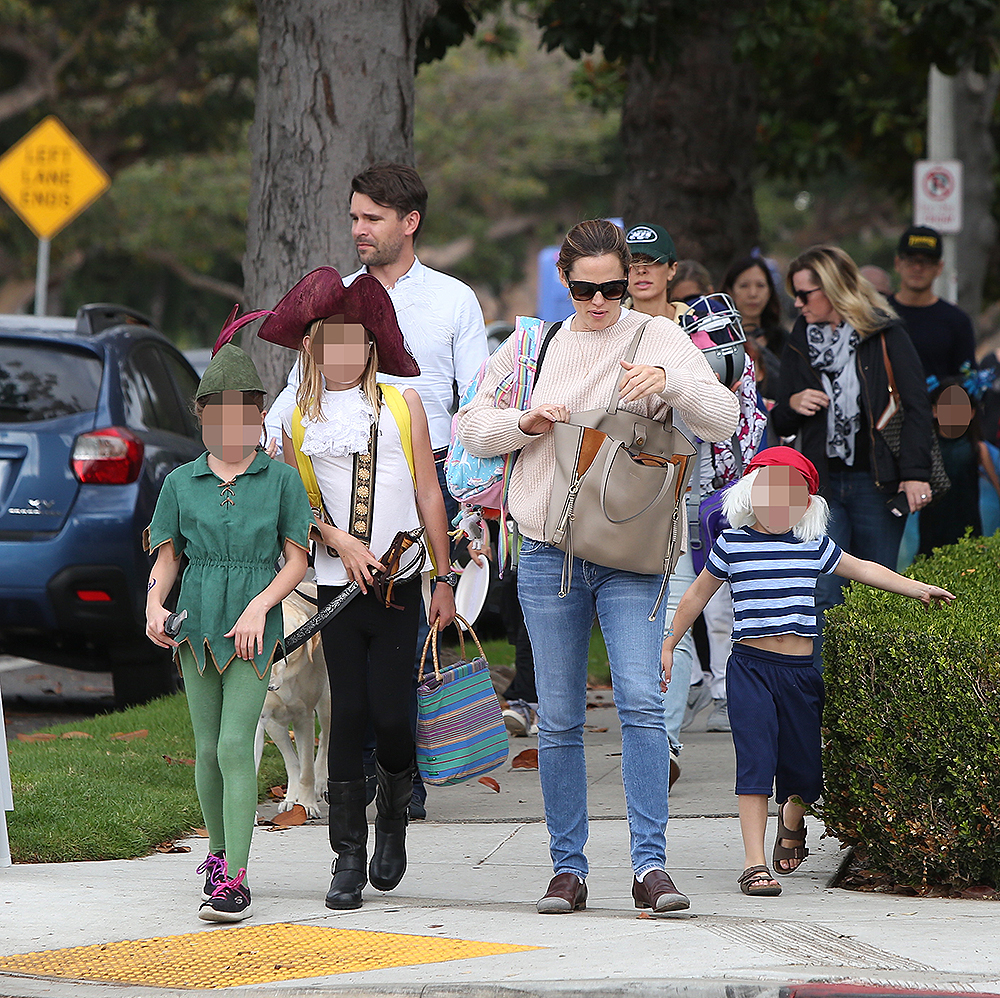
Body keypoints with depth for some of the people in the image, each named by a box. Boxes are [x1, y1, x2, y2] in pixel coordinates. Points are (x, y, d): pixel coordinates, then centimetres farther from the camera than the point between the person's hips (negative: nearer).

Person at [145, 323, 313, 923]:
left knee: (236, 745, -13)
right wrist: (155, 603, -9)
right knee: (208, 748, 8)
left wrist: (259, 606, -13)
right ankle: (220, 852, 26)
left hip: (254, 626, -3)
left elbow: (297, 558, 1)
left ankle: (235, 880, -18)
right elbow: (167, 557, 10)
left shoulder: (281, 479, 1)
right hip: (197, 620, 3)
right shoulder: (181, 483, 7)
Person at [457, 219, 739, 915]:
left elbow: (724, 420, -7)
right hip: (548, 554, 2)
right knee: (558, 719, 4)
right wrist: (525, 424, -5)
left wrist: (668, 380, -24)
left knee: (642, 700, -16)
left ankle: (651, 865, -15)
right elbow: (470, 427, 14)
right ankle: (568, 868, 11)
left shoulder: (657, 338, 3)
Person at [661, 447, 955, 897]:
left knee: (802, 766, 6)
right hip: (751, 666, -3)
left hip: (800, 670, 3)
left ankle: (792, 819, 42)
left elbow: (864, 570, 22)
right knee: (755, 758, -14)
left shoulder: (814, 547, 8)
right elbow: (697, 595, 13)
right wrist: (668, 645, 16)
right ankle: (754, 863, -13)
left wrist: (917, 589, 20)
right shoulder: (733, 545, 2)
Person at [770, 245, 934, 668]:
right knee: (821, 595, -8)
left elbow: (917, 407, -4)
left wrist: (914, 472, -14)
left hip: (877, 483, -3)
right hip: (822, 486, 3)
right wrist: (791, 406, -5)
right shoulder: (799, 344, 12)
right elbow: (782, 426, 19)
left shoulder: (886, 336, 0)